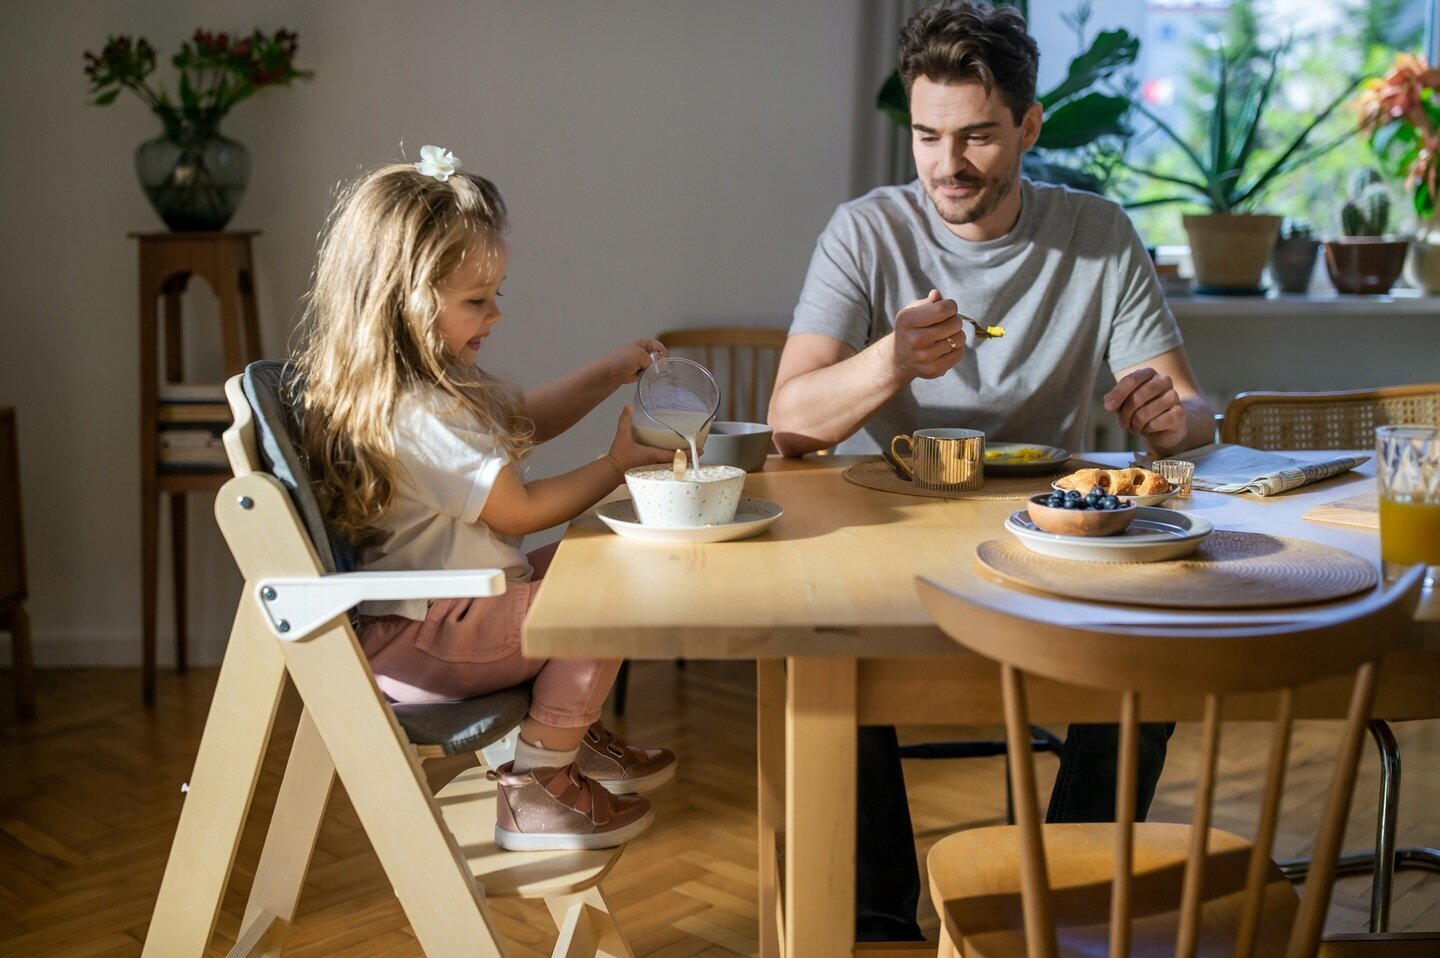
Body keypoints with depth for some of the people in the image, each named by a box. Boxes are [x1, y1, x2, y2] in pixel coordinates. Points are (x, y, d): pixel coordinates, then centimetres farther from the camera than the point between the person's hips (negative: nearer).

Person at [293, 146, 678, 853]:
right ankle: (534, 791, -5)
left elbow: (526, 419, 22)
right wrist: (616, 464, -9)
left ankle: (574, 734, 28)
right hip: (414, 637, -11)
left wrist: (607, 374, 9)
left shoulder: (437, 380, 7)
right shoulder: (418, 417, -27)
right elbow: (519, 511, -20)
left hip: (447, 599, 11)